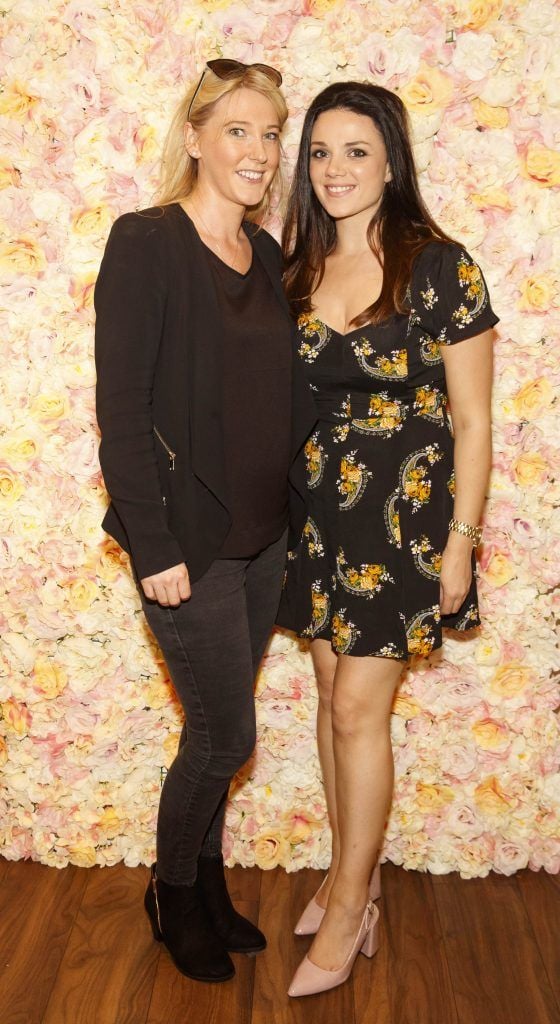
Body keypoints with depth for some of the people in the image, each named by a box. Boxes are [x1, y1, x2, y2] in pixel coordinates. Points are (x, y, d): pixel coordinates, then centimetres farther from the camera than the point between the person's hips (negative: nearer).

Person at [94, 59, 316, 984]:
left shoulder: (265, 255, 9)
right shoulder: (146, 243, -11)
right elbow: (120, 406, -15)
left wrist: (299, 508, 7)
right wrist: (153, 545, -17)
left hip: (263, 534, 6)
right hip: (189, 540, -6)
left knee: (217, 730, 17)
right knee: (226, 736, 4)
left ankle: (207, 883, 38)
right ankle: (174, 894, 30)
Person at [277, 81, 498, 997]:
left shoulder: (439, 266, -11)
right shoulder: (299, 268, 5)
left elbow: (472, 420, -8)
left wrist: (460, 540, -10)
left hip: (403, 511, -5)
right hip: (317, 507, 6)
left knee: (358, 708, -1)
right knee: (334, 691, 13)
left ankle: (349, 907, 18)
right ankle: (350, 877, 32)